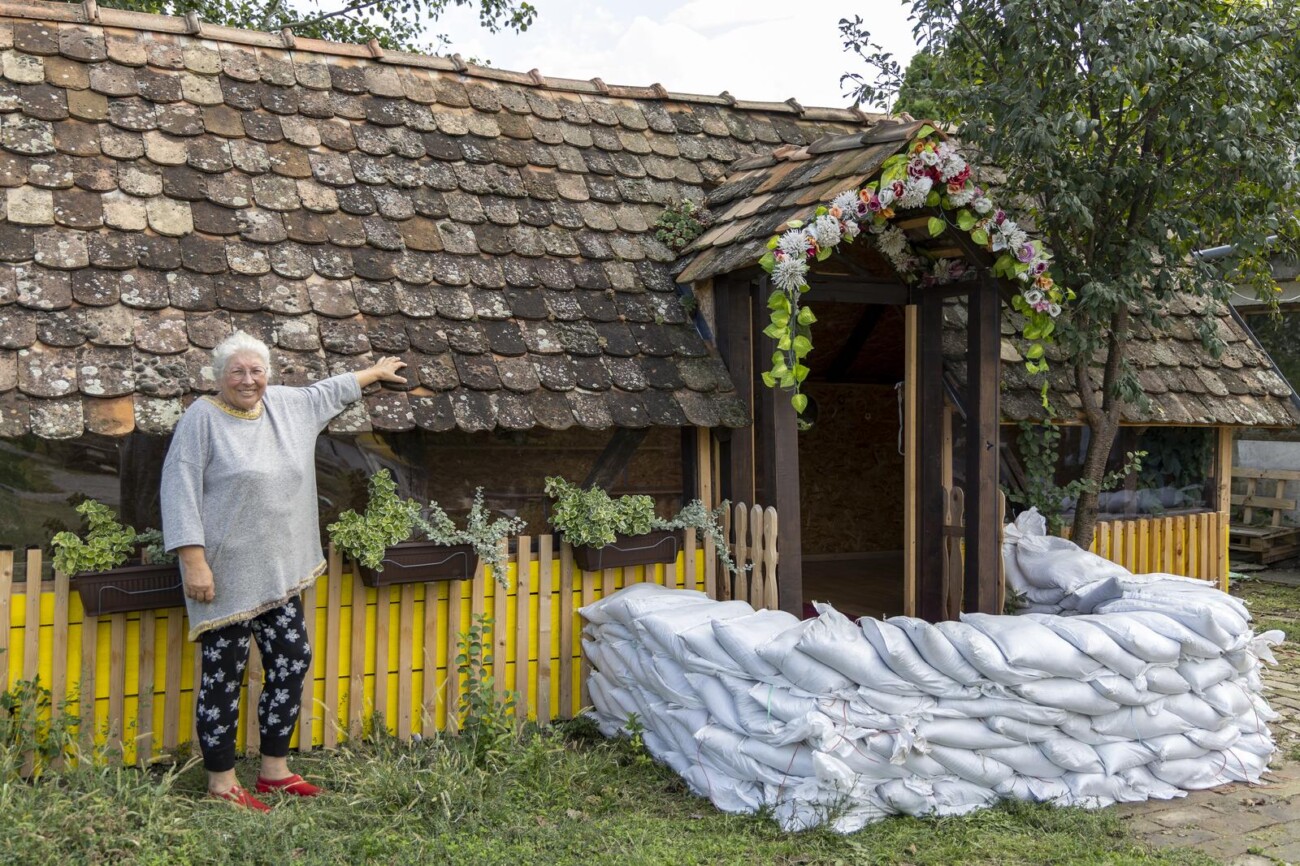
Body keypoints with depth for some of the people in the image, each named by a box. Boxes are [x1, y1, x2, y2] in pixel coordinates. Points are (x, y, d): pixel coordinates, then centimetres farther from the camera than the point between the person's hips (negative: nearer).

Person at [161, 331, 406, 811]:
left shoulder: (287, 405, 9)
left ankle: (275, 771, 24)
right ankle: (222, 782, 14)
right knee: (223, 676, 1)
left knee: (293, 661, 10)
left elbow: (327, 391, 29)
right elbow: (179, 489, -15)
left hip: (277, 572, 7)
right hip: (225, 575, -7)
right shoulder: (203, 417, -10)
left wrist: (375, 372, 41)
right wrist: (194, 561, -20)